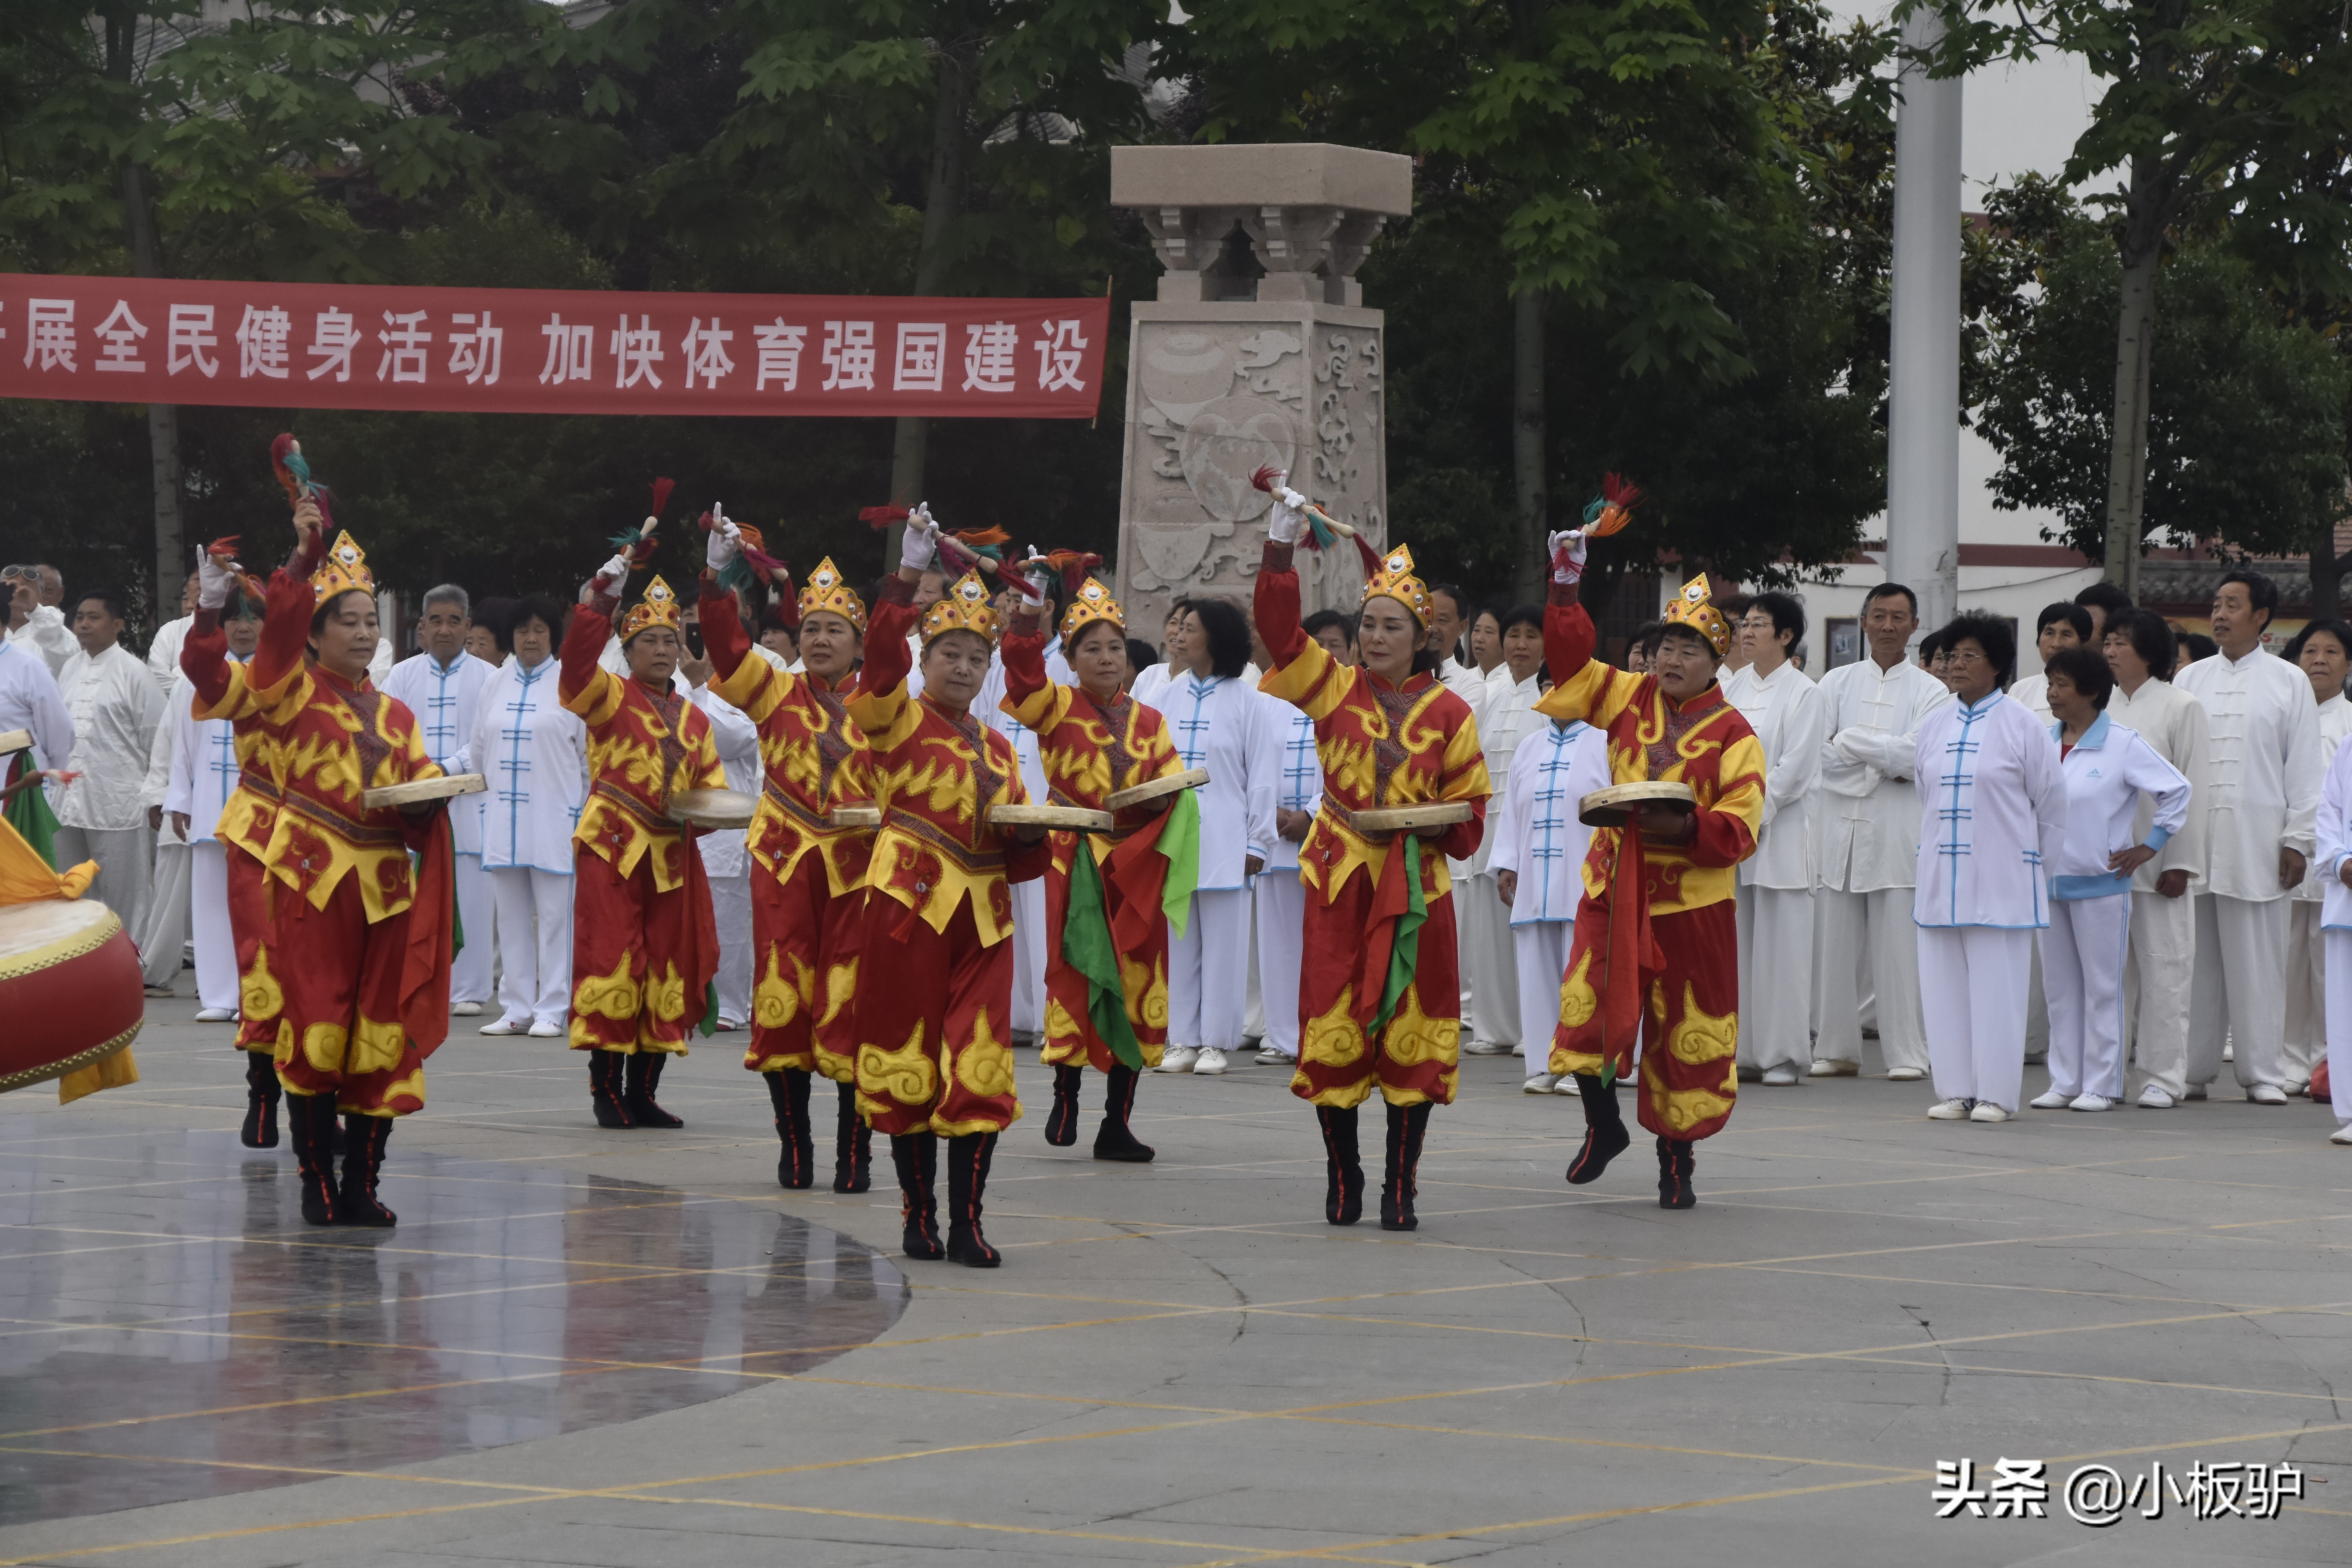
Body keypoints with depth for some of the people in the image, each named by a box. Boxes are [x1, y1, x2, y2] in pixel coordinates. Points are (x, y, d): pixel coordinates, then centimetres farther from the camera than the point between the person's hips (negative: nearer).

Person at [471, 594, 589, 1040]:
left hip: (553, 816, -4)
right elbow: (479, 751, 19)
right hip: (503, 818, 4)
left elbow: (592, 751, 3)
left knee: (554, 915, -4)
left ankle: (552, 1011, -1)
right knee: (511, 916, 6)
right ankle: (516, 1008, 11)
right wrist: (485, 799, 12)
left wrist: (587, 810, 3)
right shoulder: (495, 686, 13)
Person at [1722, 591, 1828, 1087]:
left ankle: (1783, 1054, -1)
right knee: (1735, 942, 5)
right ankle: (1740, 1048, 10)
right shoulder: (1731, 689, 13)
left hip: (1780, 830, -5)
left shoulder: (1804, 694, -3)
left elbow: (1794, 767, -9)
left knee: (1781, 943, -5)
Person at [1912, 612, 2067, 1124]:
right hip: (1941, 879, 5)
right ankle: (1955, 1091, 10)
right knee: (1944, 985, 4)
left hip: (2001, 881, -5)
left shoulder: (2021, 726, -3)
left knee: (1996, 987, -4)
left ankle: (1995, 1095, 1)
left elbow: (2050, 803, 2)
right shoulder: (1936, 726, 11)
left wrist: (2033, 864, 7)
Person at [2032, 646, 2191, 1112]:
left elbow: (2176, 790, -3)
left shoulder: (2123, 745, -7)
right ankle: (2065, 1081, 14)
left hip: (2100, 883, -5)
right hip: (2049, 880, 5)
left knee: (2101, 986, -1)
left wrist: (2150, 846, -2)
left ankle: (2101, 1085, 3)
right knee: (2061, 986, 9)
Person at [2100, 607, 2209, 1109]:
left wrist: (2180, 863, -8)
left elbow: (2189, 788, -4)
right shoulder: (2103, 706, 11)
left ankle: (2162, 1076, 1)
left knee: (2163, 967, -2)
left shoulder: (2180, 707, -2)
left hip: (2157, 858, -5)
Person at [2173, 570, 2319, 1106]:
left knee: (2258, 962, -2)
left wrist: (2298, 840, -3)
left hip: (2257, 844, -2)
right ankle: (2192, 1070, 9)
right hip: (2193, 840, 3)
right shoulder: (2190, 680, 13)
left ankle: (2263, 1073, 3)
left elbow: (2304, 768, 4)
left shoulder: (2289, 682, 6)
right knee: (2195, 959, 3)